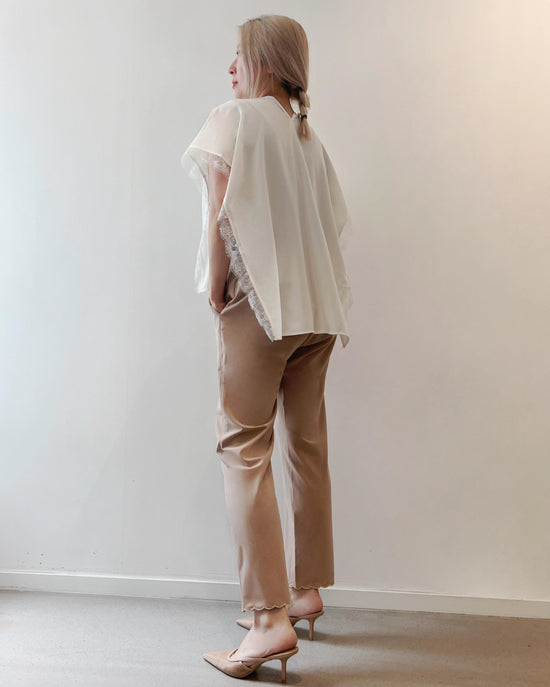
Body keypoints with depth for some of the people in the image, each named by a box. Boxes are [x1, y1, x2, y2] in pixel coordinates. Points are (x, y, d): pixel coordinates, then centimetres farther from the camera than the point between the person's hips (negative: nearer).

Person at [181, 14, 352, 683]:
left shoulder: (236, 117, -3)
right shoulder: (309, 136, 17)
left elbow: (223, 212, -14)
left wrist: (214, 286, -5)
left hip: (258, 302, -7)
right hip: (316, 308, 8)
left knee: (244, 449, -7)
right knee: (306, 447, 11)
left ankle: (271, 617, -11)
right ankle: (306, 590, 22)